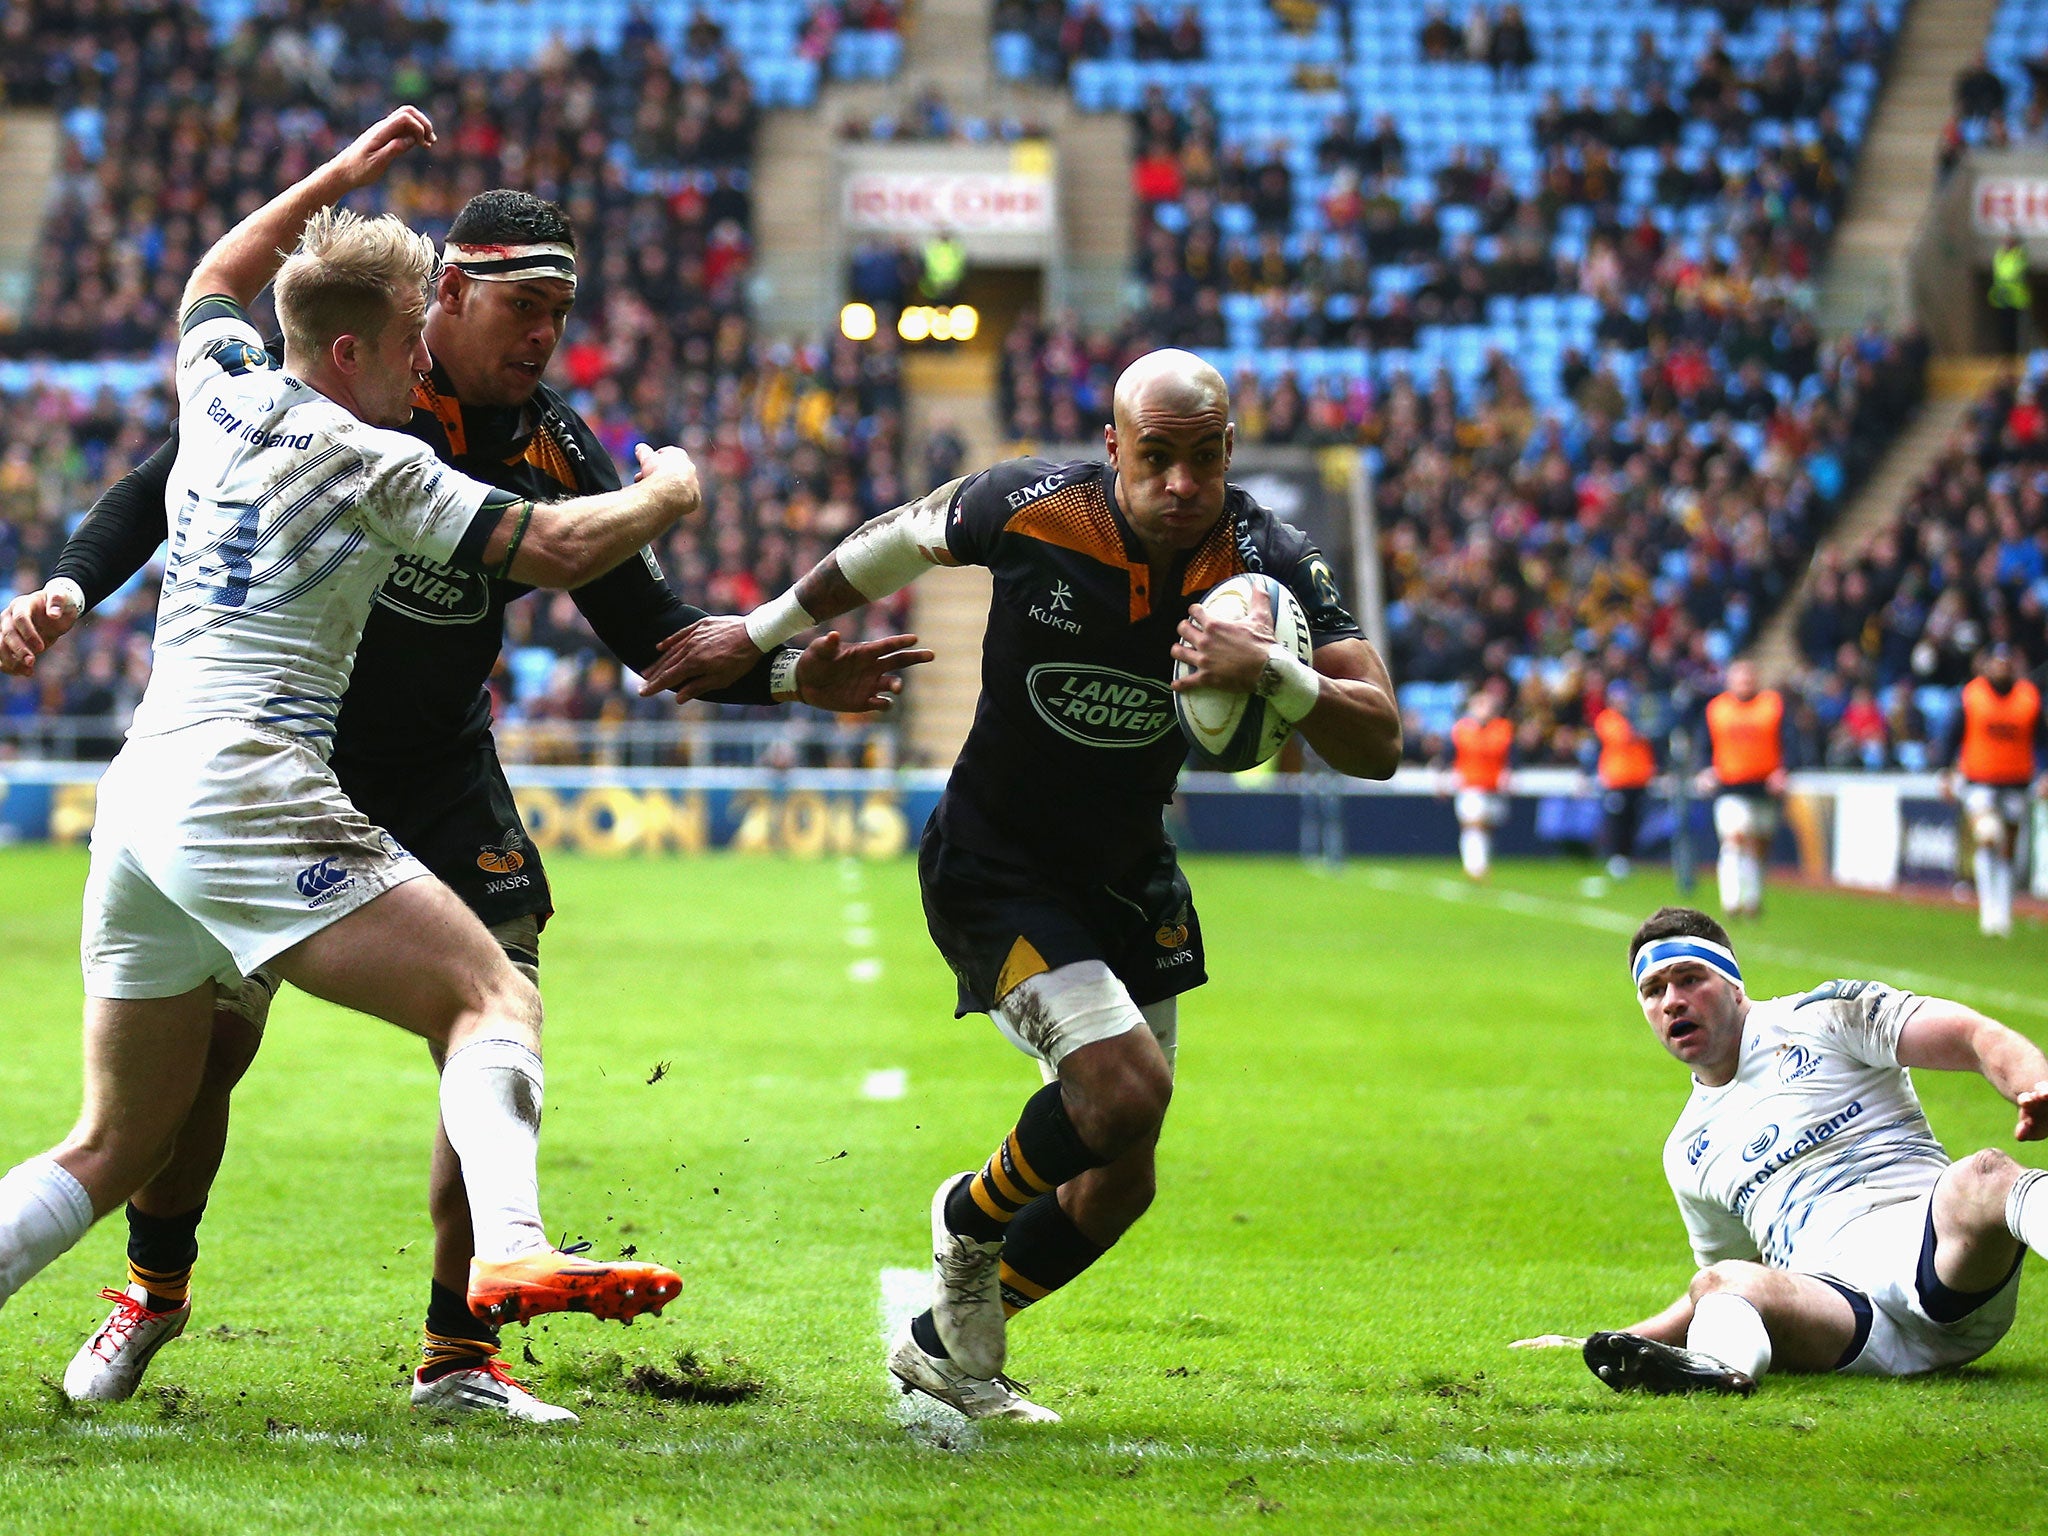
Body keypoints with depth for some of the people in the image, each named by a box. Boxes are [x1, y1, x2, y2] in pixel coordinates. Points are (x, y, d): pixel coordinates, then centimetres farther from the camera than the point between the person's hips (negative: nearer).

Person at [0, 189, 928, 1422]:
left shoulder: (557, 451, -5)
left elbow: (648, 630, 0)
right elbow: (165, 489, -6)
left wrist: (791, 678, -14)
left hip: (443, 783, 3)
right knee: (204, 1040, -4)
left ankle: (459, 1357, 6)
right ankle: (154, 1296, 23)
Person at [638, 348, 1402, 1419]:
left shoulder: (1270, 563, -16)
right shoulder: (1034, 510, -21)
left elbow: (1379, 745, -20)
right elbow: (904, 539, 1)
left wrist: (1273, 671, -39)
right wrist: (760, 634, 9)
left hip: (1131, 881, 5)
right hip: (994, 869, -5)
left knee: (1116, 1184, 9)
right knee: (1124, 1089, -25)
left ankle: (943, 1347, 34)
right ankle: (971, 1220, 8)